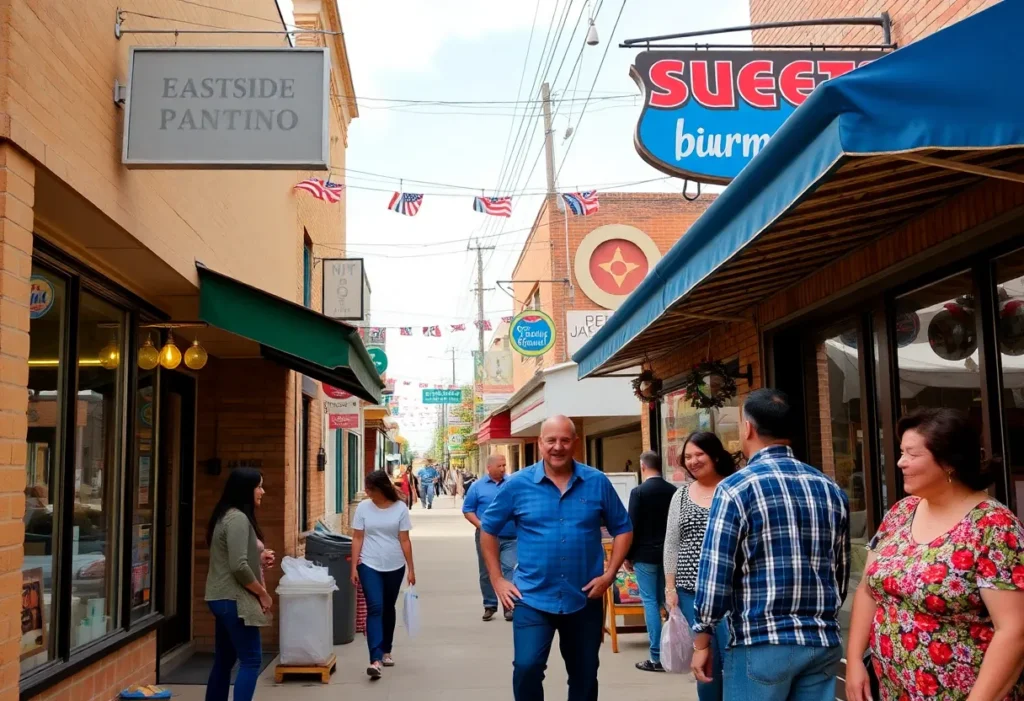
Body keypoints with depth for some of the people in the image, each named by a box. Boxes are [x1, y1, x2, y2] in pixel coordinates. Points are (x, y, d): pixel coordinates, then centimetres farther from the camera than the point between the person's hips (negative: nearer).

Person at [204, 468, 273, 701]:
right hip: (233, 600, -10)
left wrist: (259, 558, 11)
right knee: (251, 661, -8)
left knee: (224, 660, 14)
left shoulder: (228, 516, 15)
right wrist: (263, 593, -12)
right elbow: (238, 566, -23)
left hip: (223, 598, 10)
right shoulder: (238, 518, -17)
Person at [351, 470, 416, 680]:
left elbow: (404, 540, -3)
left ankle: (386, 651, 31)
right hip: (369, 566, -1)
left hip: (394, 567, 1)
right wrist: (354, 567, -4)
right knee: (375, 608, -12)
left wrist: (411, 568, -3)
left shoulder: (400, 508, -6)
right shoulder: (363, 507, -4)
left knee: (388, 609, 14)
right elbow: (357, 538, 0)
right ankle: (376, 659, -18)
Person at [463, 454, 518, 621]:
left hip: (510, 537, 0)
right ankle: (489, 605, 23)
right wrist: (480, 525, -11)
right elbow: (467, 510, 2)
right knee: (486, 573, 9)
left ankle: (510, 605, -3)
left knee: (510, 570, -7)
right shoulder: (477, 486, 1)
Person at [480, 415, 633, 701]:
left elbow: (622, 528, 7)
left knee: (584, 676, 13)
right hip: (532, 598, -1)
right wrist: (497, 580, 0)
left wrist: (610, 574, -3)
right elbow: (488, 530, 6)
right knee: (526, 667, -12)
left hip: (585, 599, 2)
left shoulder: (598, 482, -2)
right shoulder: (518, 484, -4)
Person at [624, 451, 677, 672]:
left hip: (645, 555, -5)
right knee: (668, 601, 14)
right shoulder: (673, 491, 2)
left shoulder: (638, 491, -11)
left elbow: (632, 526, -11)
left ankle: (657, 657, -1)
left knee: (650, 603, -1)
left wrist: (627, 556, -1)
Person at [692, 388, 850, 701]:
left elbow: (715, 573, -11)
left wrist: (702, 642, -1)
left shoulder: (736, 488, -10)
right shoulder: (832, 490, 7)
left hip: (761, 643, -5)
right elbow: (841, 572, 13)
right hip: (824, 643, 5)